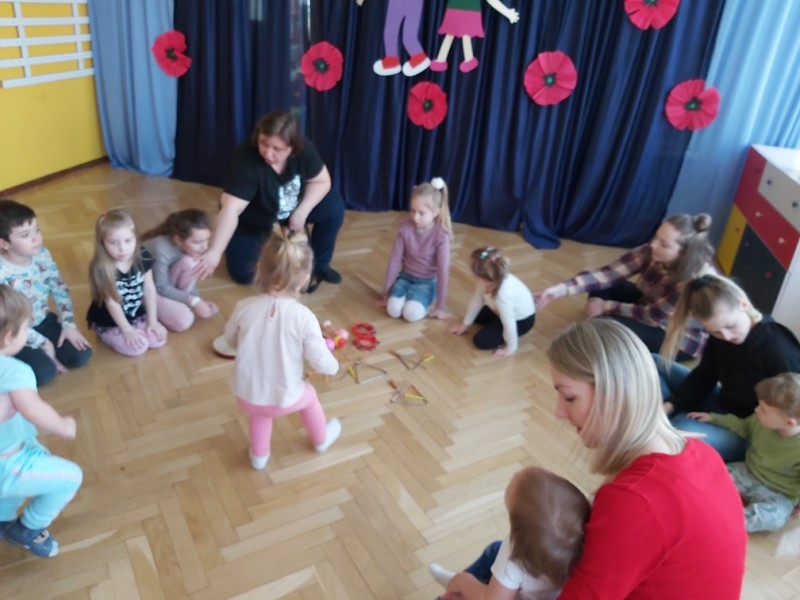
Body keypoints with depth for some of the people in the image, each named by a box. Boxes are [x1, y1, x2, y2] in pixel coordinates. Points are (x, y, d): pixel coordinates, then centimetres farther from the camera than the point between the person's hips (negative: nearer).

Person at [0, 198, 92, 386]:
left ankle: (44, 354, 14)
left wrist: (69, 324, -9)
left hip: (43, 321, 5)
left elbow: (59, 289, 0)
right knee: (44, 373, -21)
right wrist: (43, 343, -18)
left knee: (81, 356, -9)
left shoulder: (42, 254, -11)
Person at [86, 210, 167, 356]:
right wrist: (127, 330, -15)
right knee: (138, 348, -17)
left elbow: (149, 289, -7)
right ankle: (109, 336, 10)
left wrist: (152, 321, -6)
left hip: (137, 314, 4)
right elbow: (112, 302, -20)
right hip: (108, 322, -4)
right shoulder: (101, 269, -27)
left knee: (159, 339, -9)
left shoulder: (143, 257, -15)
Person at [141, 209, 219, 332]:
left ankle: (178, 302, -6)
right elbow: (160, 287, -26)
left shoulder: (188, 246, -14)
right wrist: (194, 301, -26)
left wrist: (199, 301, -15)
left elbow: (187, 277, -3)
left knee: (190, 263, -25)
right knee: (184, 320, -27)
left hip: (166, 285, 7)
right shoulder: (161, 251, -36)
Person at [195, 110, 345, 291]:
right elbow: (231, 208, -45)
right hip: (252, 220, -3)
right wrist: (215, 251, -54)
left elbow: (321, 181, -11)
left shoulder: (303, 149, -26)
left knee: (334, 207, -17)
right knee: (242, 274, -9)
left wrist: (302, 211, -26)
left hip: (291, 209, 4)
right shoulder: (247, 159, -38)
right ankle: (264, 238, 22)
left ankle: (318, 264, 4)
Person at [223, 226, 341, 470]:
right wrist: (333, 367, 9)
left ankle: (259, 455, 53)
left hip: (246, 395, 2)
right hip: (284, 399, -2)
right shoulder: (304, 317, -24)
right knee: (309, 395, 32)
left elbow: (230, 340, 5)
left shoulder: (244, 307, -15)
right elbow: (320, 360, -14)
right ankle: (321, 439, 56)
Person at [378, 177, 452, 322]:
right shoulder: (405, 228, -13)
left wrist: (440, 308, -14)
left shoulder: (441, 235, -21)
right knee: (394, 310, -23)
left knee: (411, 313, -28)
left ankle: (422, 300, 2)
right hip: (405, 277, 3)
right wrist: (386, 294, -2)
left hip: (427, 282, -3)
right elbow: (395, 260, -7)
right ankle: (409, 295, 4)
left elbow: (442, 271, -17)